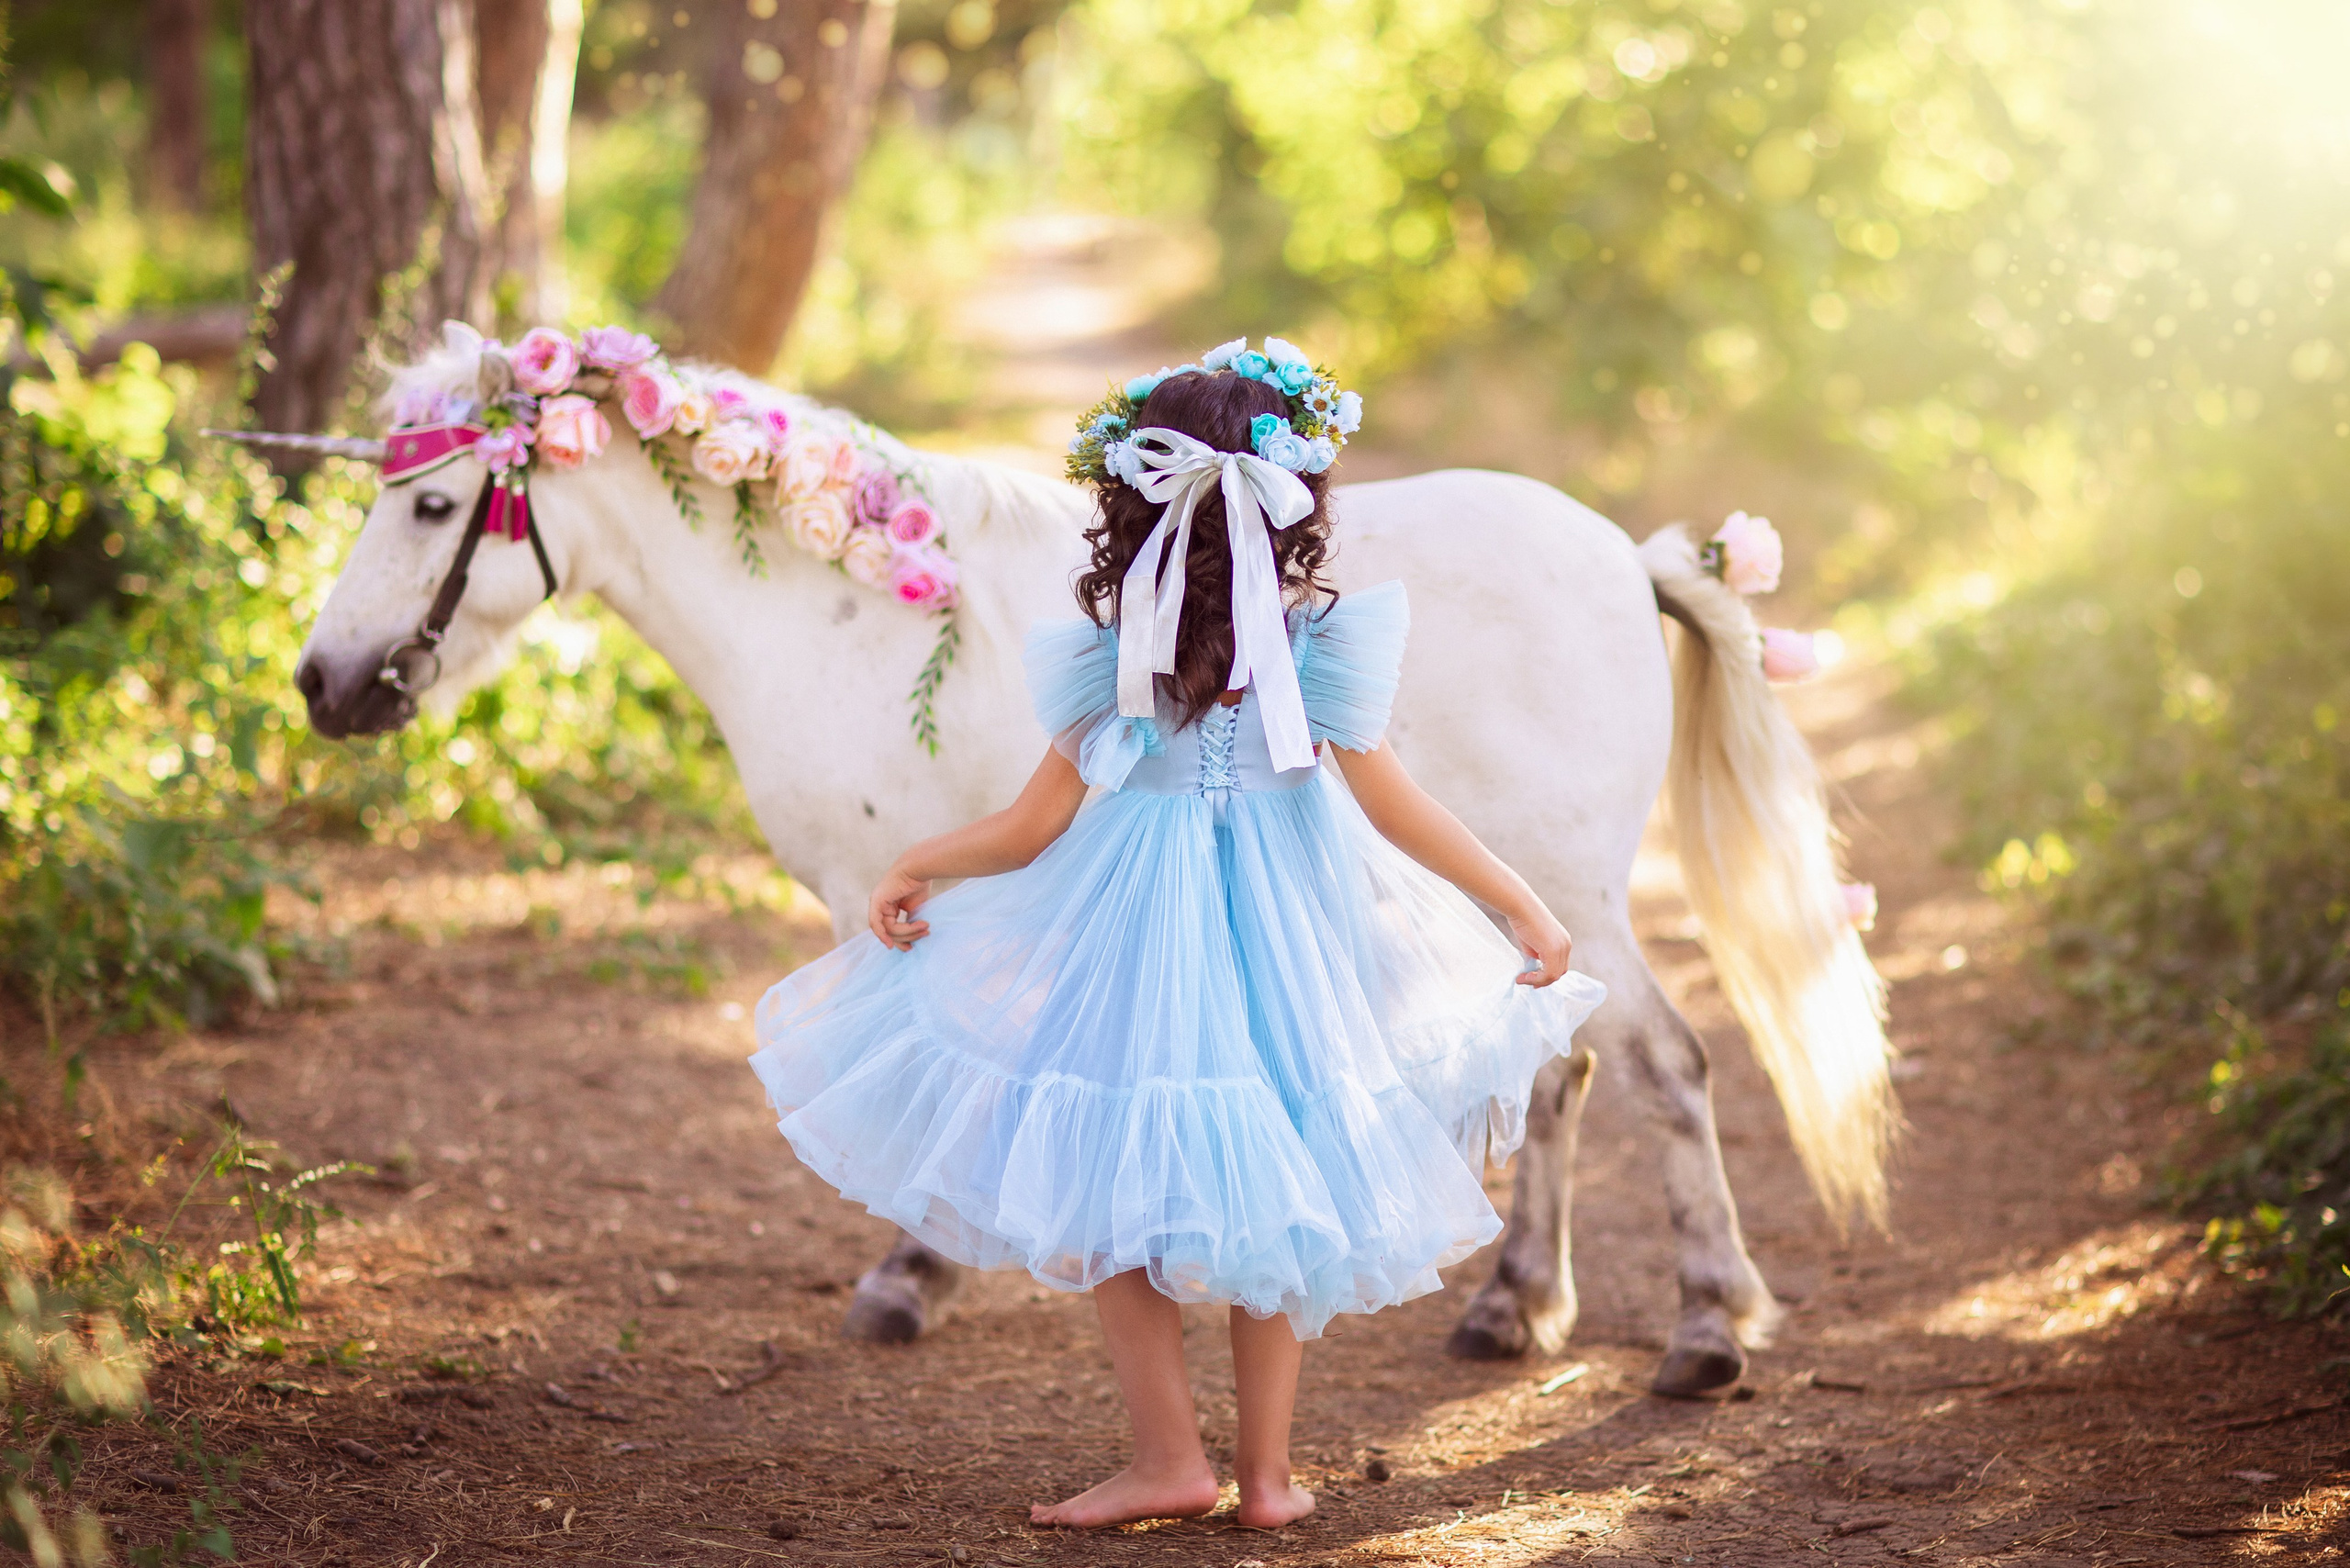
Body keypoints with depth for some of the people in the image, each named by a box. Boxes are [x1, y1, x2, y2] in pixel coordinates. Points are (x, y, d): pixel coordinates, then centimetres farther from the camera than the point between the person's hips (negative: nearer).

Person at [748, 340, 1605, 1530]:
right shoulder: (1323, 639, -9)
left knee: (1109, 1187, 11)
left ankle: (1168, 1457, 11)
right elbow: (1391, 805, -8)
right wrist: (1516, 901, 1)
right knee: (1270, 1184, 14)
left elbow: (1037, 825, -5)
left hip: (1134, 924, -2)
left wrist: (916, 864, 12)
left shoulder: (1110, 651, -9)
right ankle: (1267, 1469, 18)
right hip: (1287, 923, 2)